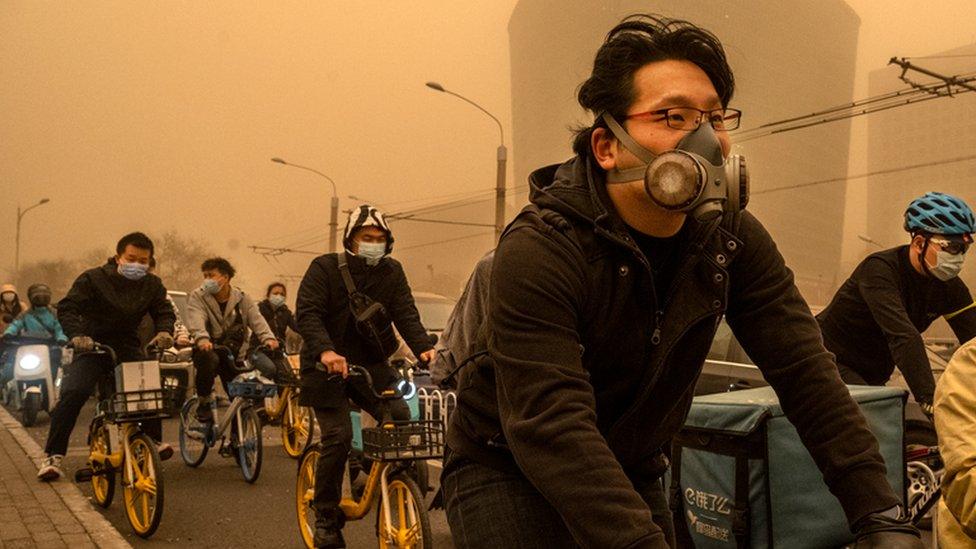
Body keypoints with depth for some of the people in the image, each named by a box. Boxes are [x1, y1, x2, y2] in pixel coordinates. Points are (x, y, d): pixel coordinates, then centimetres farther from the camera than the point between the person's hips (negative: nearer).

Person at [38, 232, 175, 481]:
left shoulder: (152, 285, 3)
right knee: (73, 393, -22)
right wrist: (76, 335, -32)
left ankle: (154, 441, 9)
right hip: (92, 348, -3)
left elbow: (164, 311, 2)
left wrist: (164, 332, -21)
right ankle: (53, 456, -13)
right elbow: (67, 308, -13)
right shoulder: (94, 279, -9)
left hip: (128, 348, 3)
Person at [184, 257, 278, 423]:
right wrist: (202, 339, -43)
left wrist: (268, 338, -29)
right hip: (207, 349, -2)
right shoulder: (197, 296, -4)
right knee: (210, 359, -38)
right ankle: (204, 403, -16)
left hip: (232, 354, 3)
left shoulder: (241, 298, 3)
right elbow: (196, 321, -21)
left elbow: (256, 319, -9)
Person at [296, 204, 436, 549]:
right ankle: (326, 519, 4)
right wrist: (325, 350, -37)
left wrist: (424, 348, -25)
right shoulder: (325, 268, -7)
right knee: (338, 436, -13)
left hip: (372, 365, 4)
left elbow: (406, 314, -5)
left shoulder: (391, 272, 4)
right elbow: (307, 313, -18)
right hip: (329, 366, -4)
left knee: (401, 419, -15)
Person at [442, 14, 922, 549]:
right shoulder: (537, 252, -27)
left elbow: (804, 369, -12)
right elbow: (550, 424, -35)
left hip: (631, 473, 5)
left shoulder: (732, 239, -9)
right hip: (508, 470, -4)